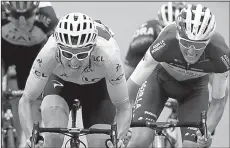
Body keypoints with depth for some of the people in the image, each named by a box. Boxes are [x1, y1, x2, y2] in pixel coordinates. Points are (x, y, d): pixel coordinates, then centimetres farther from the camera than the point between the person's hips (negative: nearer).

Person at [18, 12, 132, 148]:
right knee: (54, 137, -27)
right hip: (60, 80, 0)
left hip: (98, 85, 0)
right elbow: (25, 101, -28)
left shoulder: (107, 56, -40)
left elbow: (124, 107, -28)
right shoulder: (49, 53, -39)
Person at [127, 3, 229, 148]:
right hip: (160, 78, -1)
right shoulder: (166, 43, -39)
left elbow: (218, 101, -18)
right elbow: (132, 86, -32)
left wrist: (207, 132, -34)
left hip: (194, 86, 1)